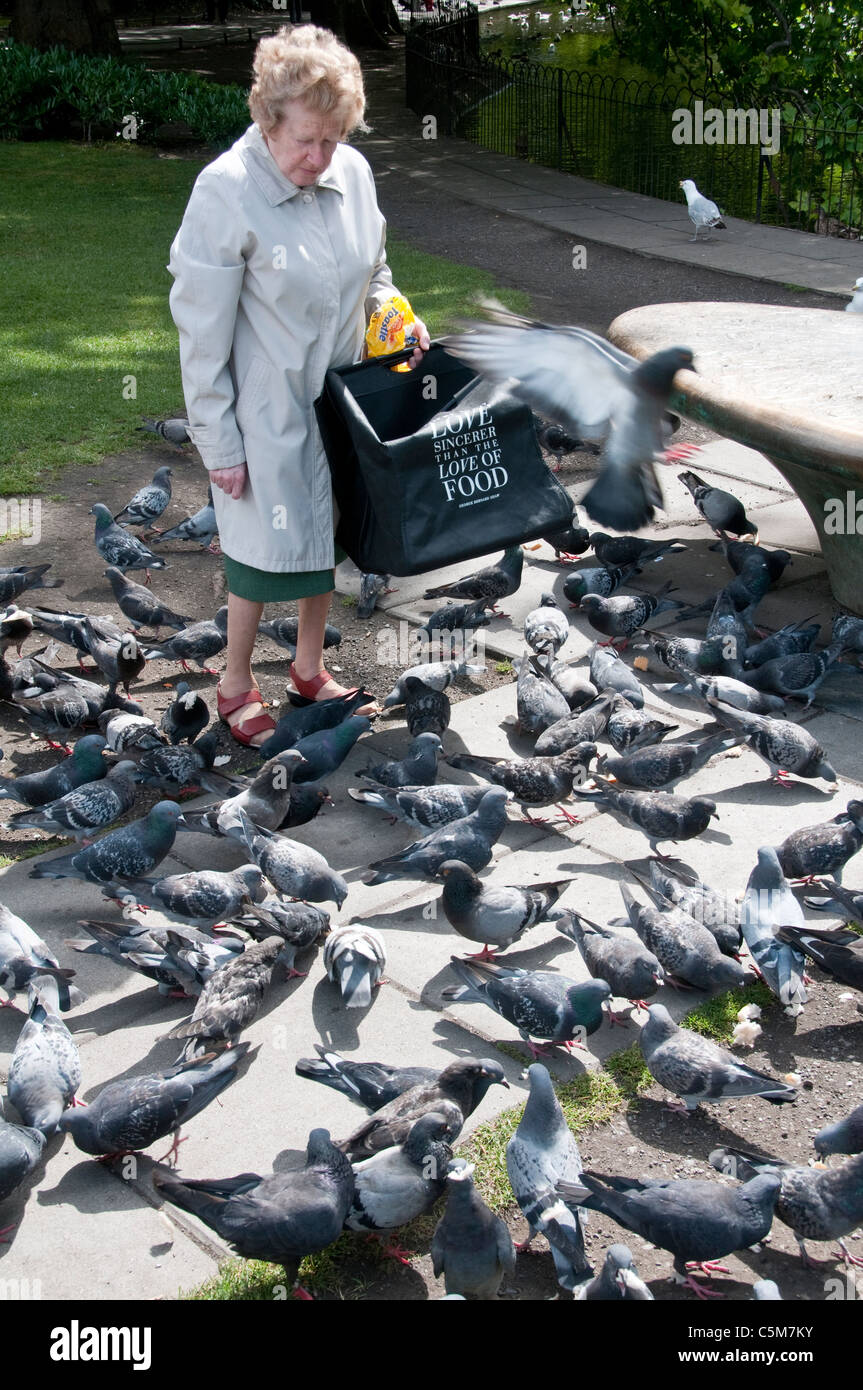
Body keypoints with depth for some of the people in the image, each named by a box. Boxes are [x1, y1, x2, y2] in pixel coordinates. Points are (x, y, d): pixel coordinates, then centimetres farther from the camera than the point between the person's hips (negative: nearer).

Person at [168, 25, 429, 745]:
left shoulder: (353, 172, -4)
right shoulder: (226, 192, -20)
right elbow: (204, 333, -16)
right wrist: (220, 445, -14)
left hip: (341, 398, 6)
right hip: (269, 411, -5)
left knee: (324, 536, 18)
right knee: (264, 549, 5)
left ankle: (311, 667, 38)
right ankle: (236, 684, 27)